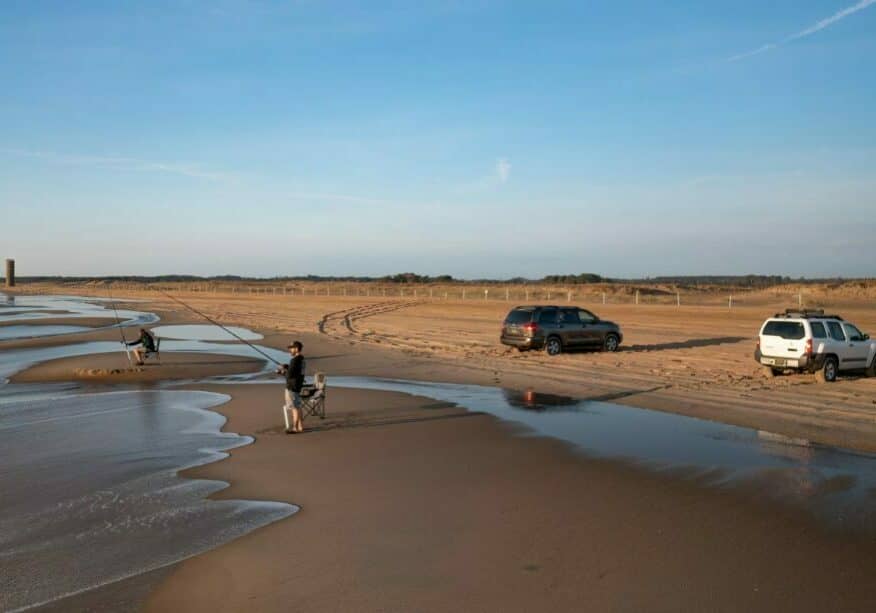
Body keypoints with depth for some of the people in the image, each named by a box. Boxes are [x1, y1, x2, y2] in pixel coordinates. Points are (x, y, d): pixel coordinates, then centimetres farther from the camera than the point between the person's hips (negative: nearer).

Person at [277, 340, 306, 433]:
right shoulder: (301, 359, 8)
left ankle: (295, 428, 6)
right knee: (298, 406, 17)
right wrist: (286, 367, 8)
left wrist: (282, 372, -5)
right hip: (298, 385, 10)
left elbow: (289, 375, -23)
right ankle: (301, 426, 25)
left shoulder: (294, 360, -21)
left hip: (292, 387, -10)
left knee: (294, 408, -1)